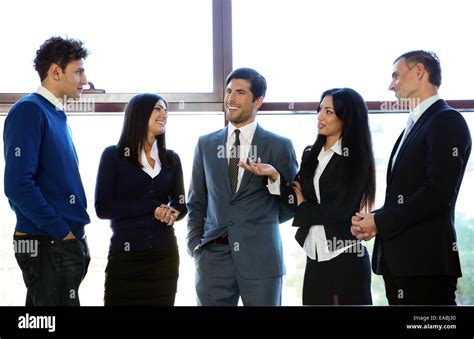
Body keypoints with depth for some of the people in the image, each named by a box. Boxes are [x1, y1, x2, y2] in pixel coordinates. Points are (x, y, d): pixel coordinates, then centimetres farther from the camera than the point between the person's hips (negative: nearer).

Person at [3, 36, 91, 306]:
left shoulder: (57, 115, 16)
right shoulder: (29, 111, -11)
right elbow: (18, 185, -20)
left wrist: (75, 235, 10)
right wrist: (62, 231, -16)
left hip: (67, 242, 9)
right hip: (48, 246, -9)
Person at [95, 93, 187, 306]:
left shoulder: (171, 159, 11)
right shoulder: (114, 155, -1)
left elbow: (181, 204, 14)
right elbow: (103, 207, -7)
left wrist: (172, 212, -11)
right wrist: (153, 208, -13)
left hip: (164, 256, 4)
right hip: (126, 256, -4)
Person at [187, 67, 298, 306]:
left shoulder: (279, 147, 2)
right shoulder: (206, 145, 12)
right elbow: (196, 201, 14)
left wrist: (262, 224, -3)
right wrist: (195, 245, 4)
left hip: (260, 257, -2)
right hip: (214, 257, 2)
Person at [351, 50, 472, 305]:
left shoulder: (447, 121, -7)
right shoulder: (413, 127, 22)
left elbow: (438, 193, -17)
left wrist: (379, 221, -12)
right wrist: (373, 219, 2)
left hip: (426, 262, -9)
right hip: (399, 259, 9)